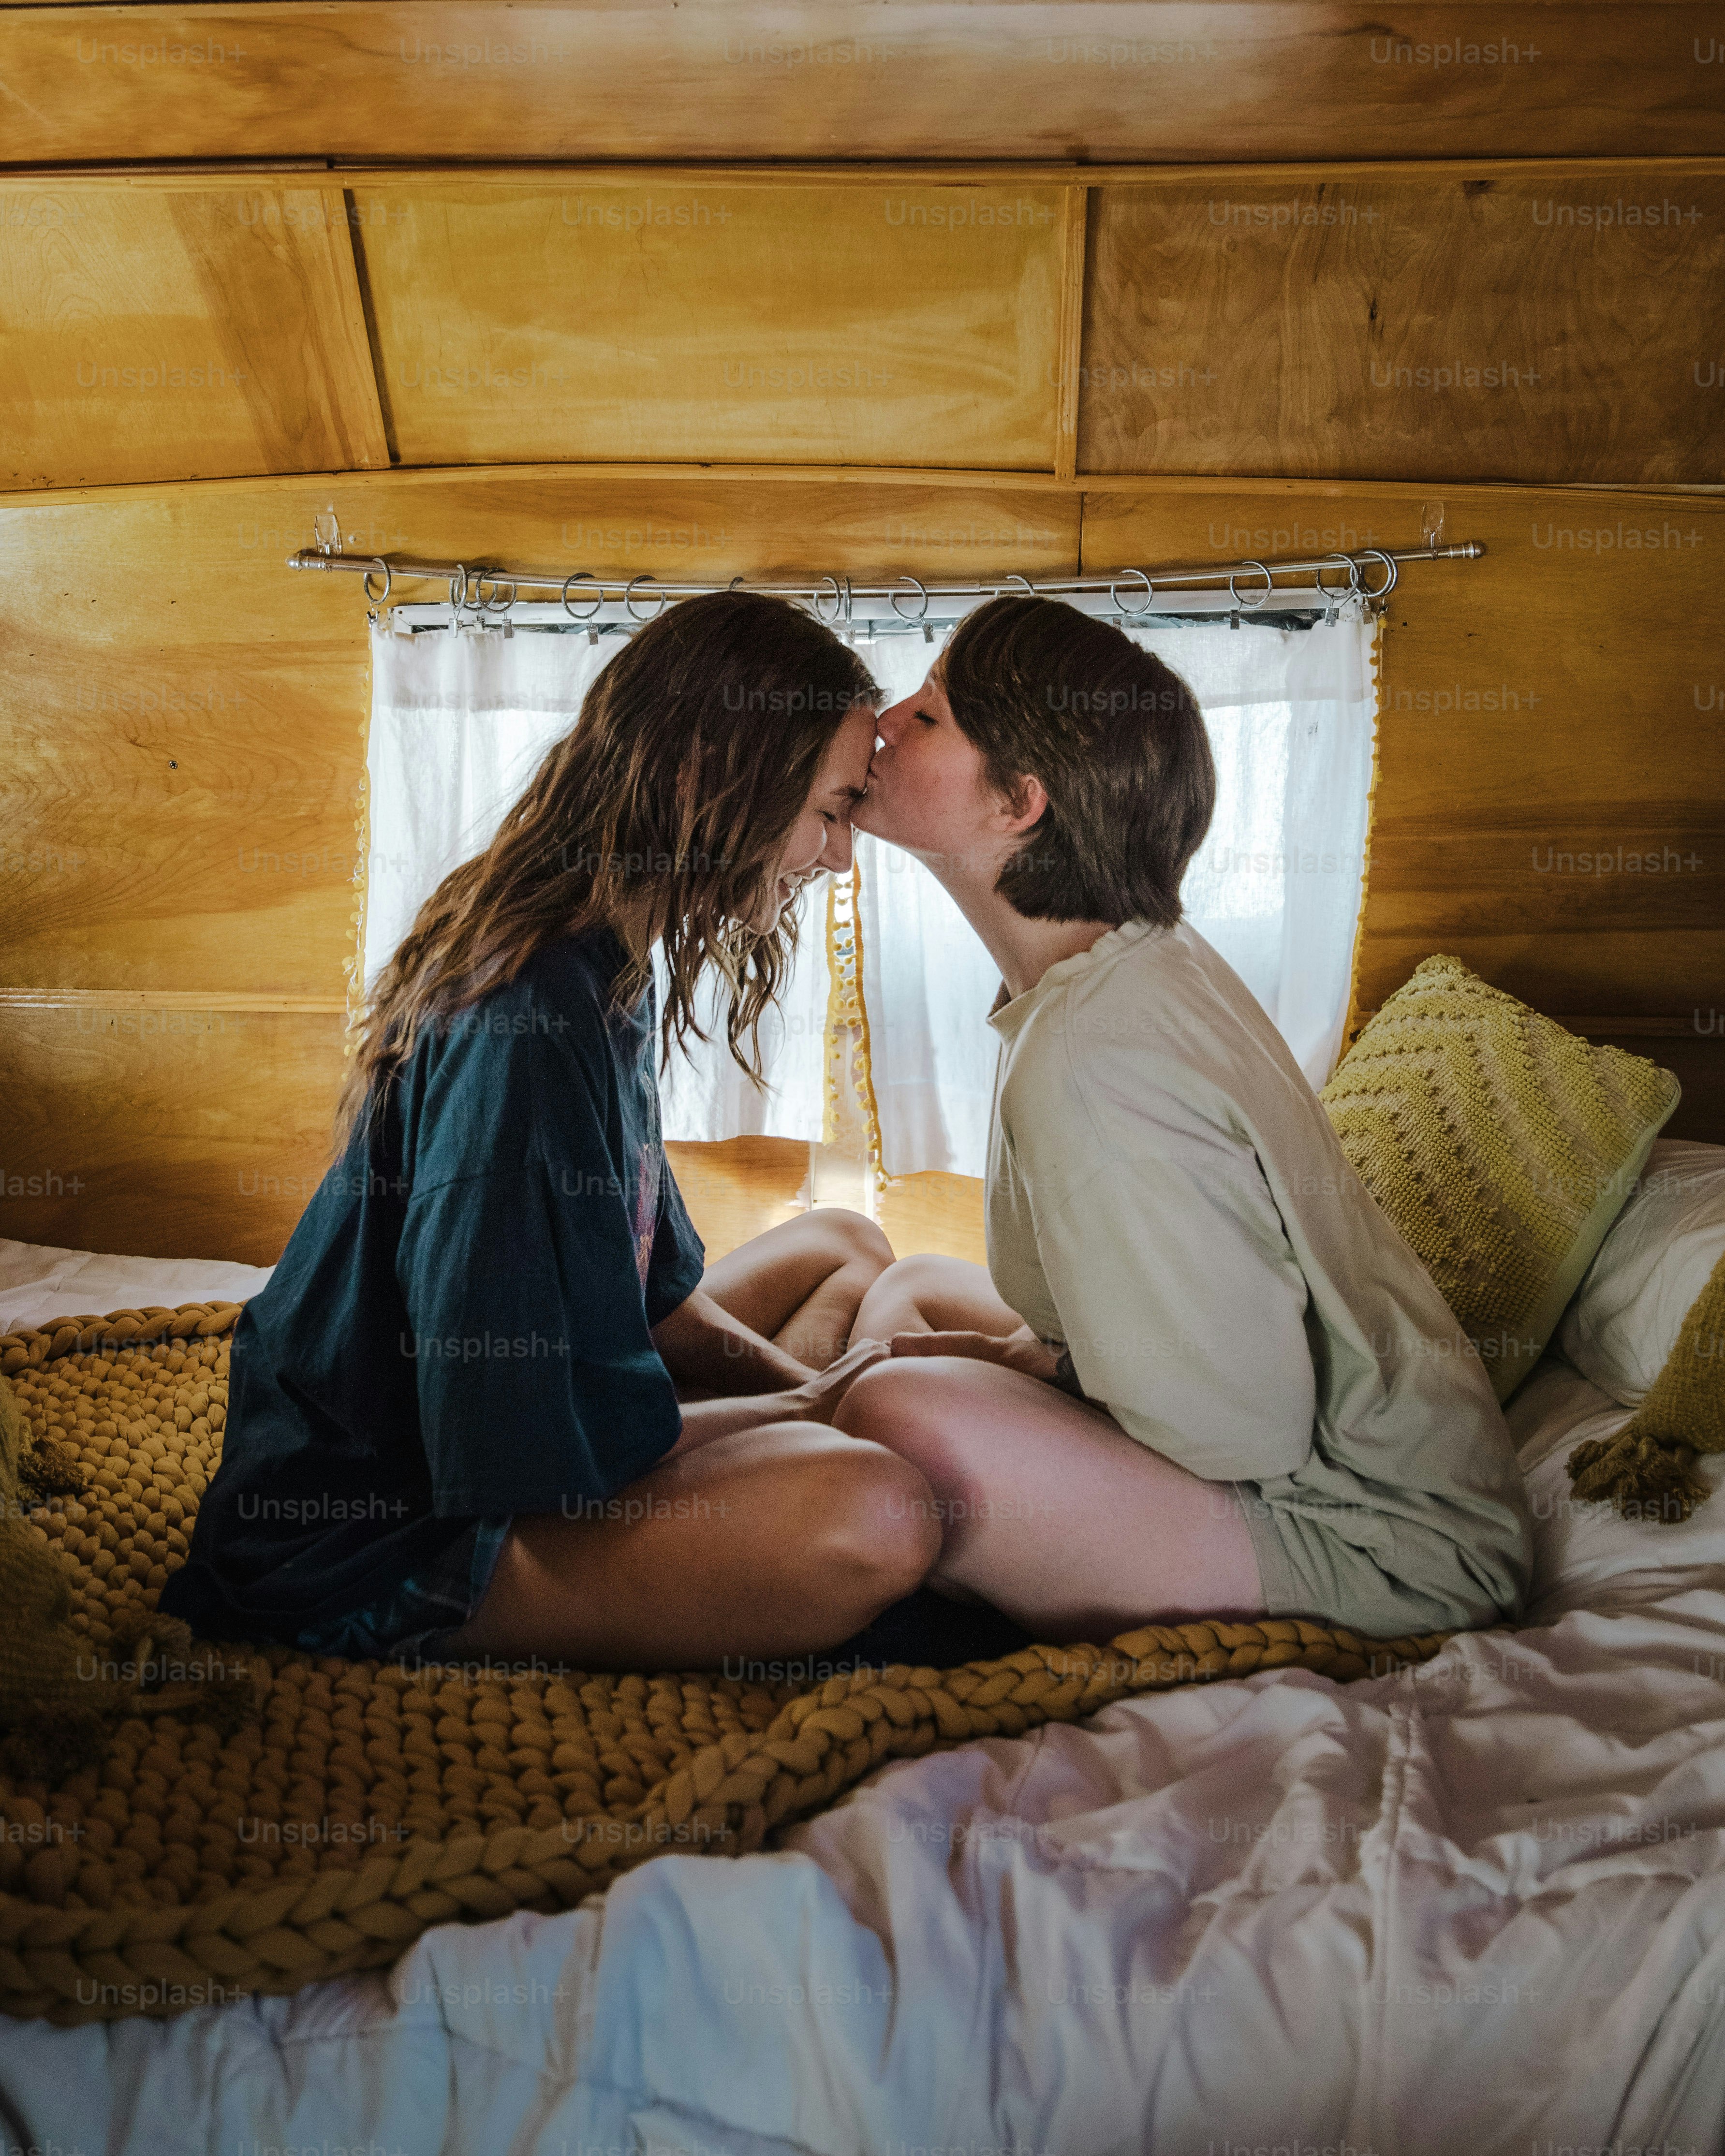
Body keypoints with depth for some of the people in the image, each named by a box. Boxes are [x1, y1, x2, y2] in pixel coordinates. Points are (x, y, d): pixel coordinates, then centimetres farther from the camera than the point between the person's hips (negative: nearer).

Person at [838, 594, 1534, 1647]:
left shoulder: (1090, 1064, -29)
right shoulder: (1144, 959, 2)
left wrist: (1010, 1367, -10)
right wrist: (1019, 1349, 0)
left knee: (905, 1420, -30)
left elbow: (1245, 1428, -25)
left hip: (1382, 1549, -10)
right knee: (912, 1294, 14)